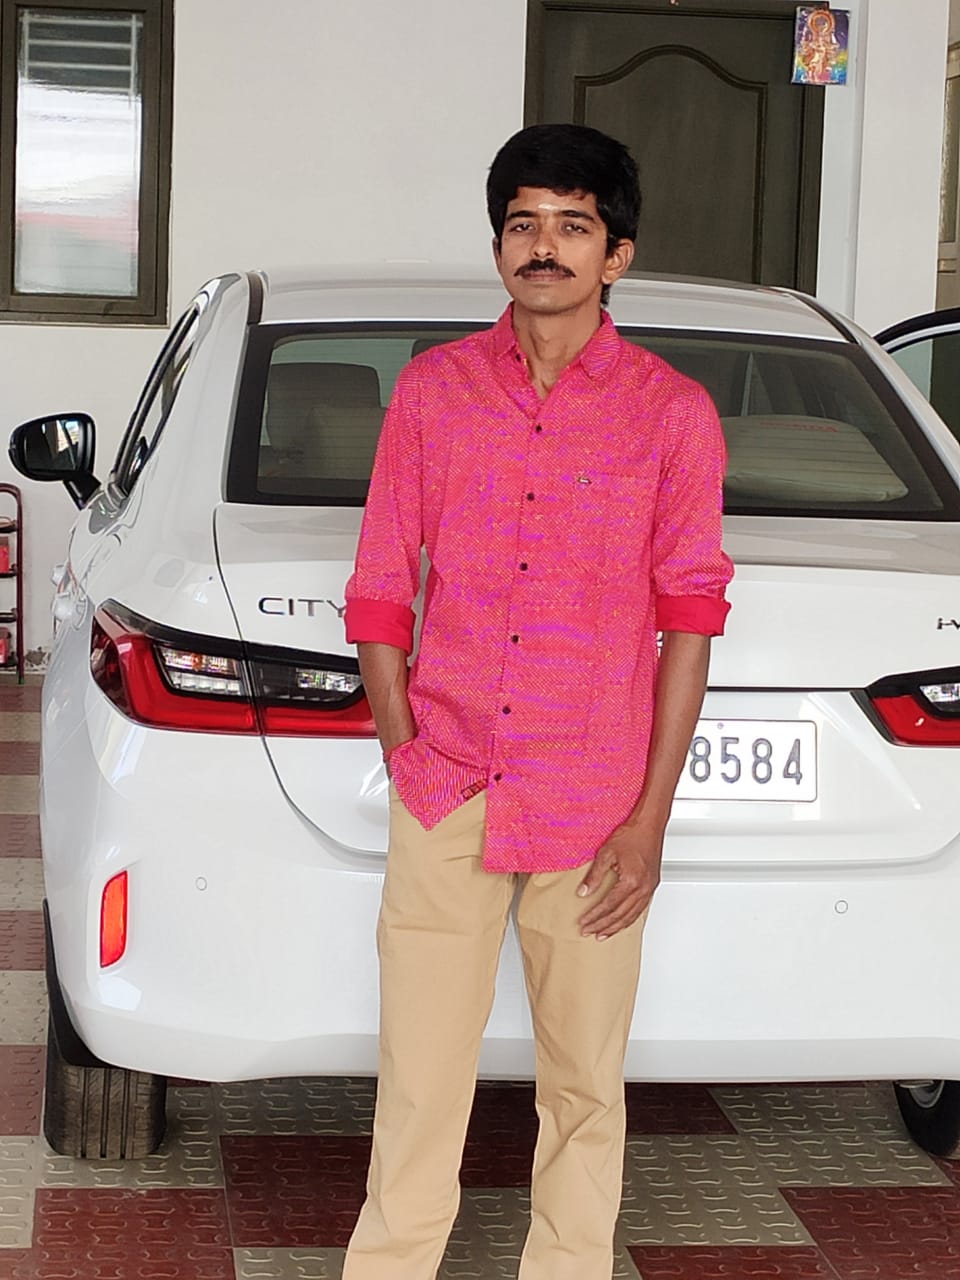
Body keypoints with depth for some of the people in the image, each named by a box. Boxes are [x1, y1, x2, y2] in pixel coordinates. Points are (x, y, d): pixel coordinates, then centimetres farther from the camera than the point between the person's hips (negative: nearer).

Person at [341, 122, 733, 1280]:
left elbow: (689, 619, -1)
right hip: (447, 798, 1)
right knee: (419, 1081, 4)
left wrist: (651, 818, -5)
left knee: (585, 1086, 8)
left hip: (594, 813, -1)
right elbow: (380, 596, 8)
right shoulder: (433, 390, 5)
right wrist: (408, 762, 0)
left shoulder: (671, 413, 0)